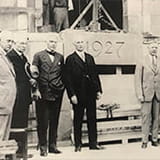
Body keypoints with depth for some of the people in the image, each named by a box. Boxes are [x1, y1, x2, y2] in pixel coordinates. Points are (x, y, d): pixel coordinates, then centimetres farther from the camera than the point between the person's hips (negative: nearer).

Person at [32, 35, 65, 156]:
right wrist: (36, 90, -10)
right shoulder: (38, 56, 3)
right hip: (42, 94, -3)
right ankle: (43, 147, 8)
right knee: (42, 122, 0)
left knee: (54, 121, 8)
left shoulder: (60, 57, 14)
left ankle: (52, 146, 17)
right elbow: (34, 74, -2)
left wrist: (62, 87, 4)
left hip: (57, 94, 3)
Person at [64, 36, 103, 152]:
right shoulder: (70, 59, -2)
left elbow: (95, 74, 14)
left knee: (92, 119, 7)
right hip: (78, 95, -4)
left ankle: (93, 143, 14)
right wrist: (72, 94, -13)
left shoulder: (90, 58, 14)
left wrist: (98, 90, 6)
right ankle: (78, 144, 13)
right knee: (78, 120, 4)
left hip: (91, 94, 4)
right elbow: (68, 79, -6)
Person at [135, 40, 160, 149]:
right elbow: (138, 79, -1)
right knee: (146, 116, -2)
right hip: (147, 93, -2)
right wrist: (139, 94, -8)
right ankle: (145, 140, 5)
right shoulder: (142, 62, 1)